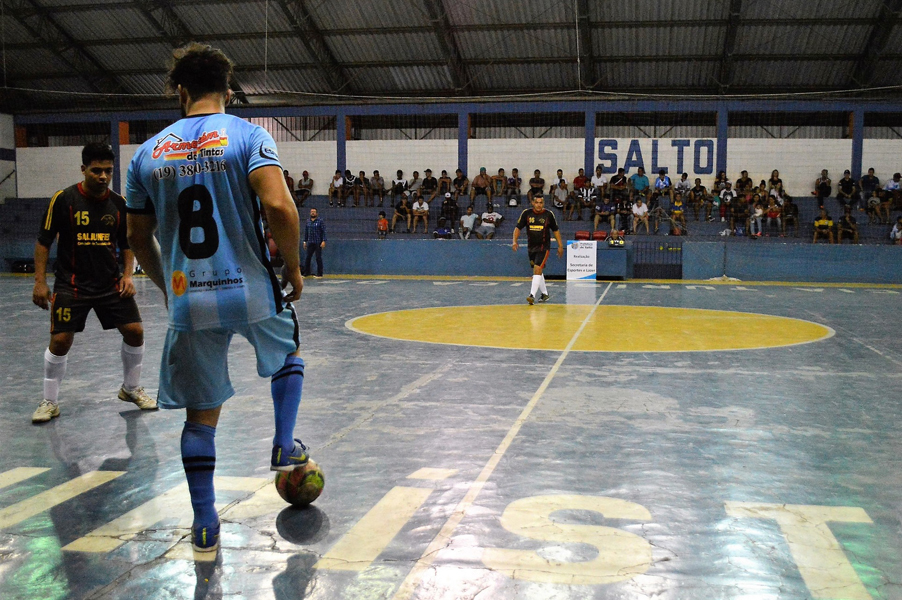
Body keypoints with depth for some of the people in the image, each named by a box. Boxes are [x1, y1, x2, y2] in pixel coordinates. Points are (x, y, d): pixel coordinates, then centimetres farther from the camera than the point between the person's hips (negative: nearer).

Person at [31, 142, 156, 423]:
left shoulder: (119, 203, 1)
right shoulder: (64, 199, -9)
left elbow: (127, 244, 11)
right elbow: (44, 241, -3)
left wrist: (128, 275, -2)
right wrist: (40, 281, -7)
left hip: (111, 283, 3)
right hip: (71, 284, -3)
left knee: (135, 332, -2)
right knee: (60, 341, -7)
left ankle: (131, 388, 21)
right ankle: (49, 402, 13)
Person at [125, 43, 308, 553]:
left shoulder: (149, 152, 7)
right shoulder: (249, 135, -4)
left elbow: (139, 238, 13)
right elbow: (279, 207, -19)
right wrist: (293, 268, -5)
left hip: (188, 302, 2)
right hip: (252, 292, -2)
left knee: (201, 413, 12)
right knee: (290, 354, 30)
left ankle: (205, 527, 16)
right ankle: (285, 449, 24)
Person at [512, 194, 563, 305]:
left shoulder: (549, 214, -5)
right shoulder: (526, 213, -3)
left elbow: (555, 230, 6)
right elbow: (518, 228, 1)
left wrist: (560, 246, 5)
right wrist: (515, 241, -14)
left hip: (543, 247, -4)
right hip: (531, 247, 4)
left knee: (537, 269, -18)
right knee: (537, 271, 15)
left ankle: (532, 295, -22)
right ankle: (544, 294, 31)